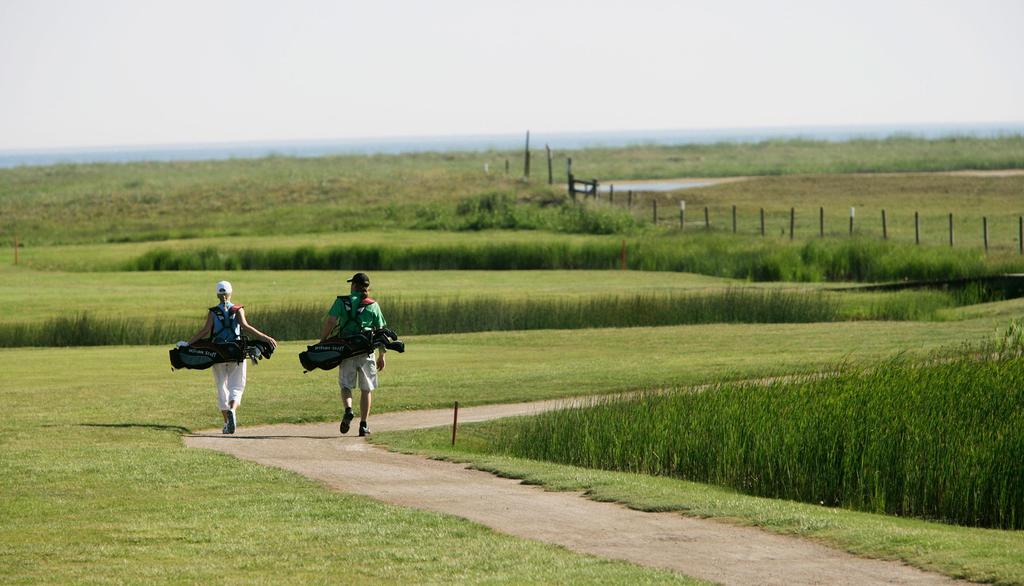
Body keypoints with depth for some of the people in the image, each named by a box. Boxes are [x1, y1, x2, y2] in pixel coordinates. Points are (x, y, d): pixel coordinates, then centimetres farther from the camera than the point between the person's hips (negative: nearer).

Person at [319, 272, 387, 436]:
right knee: (366, 389, 10)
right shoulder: (373, 306, 6)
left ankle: (348, 410, -18)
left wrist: (321, 343, -8)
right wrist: (382, 356, 14)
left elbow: (330, 323, -9)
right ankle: (363, 425, 7)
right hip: (366, 352, 1)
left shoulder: (341, 302, 3)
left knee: (345, 385, 11)